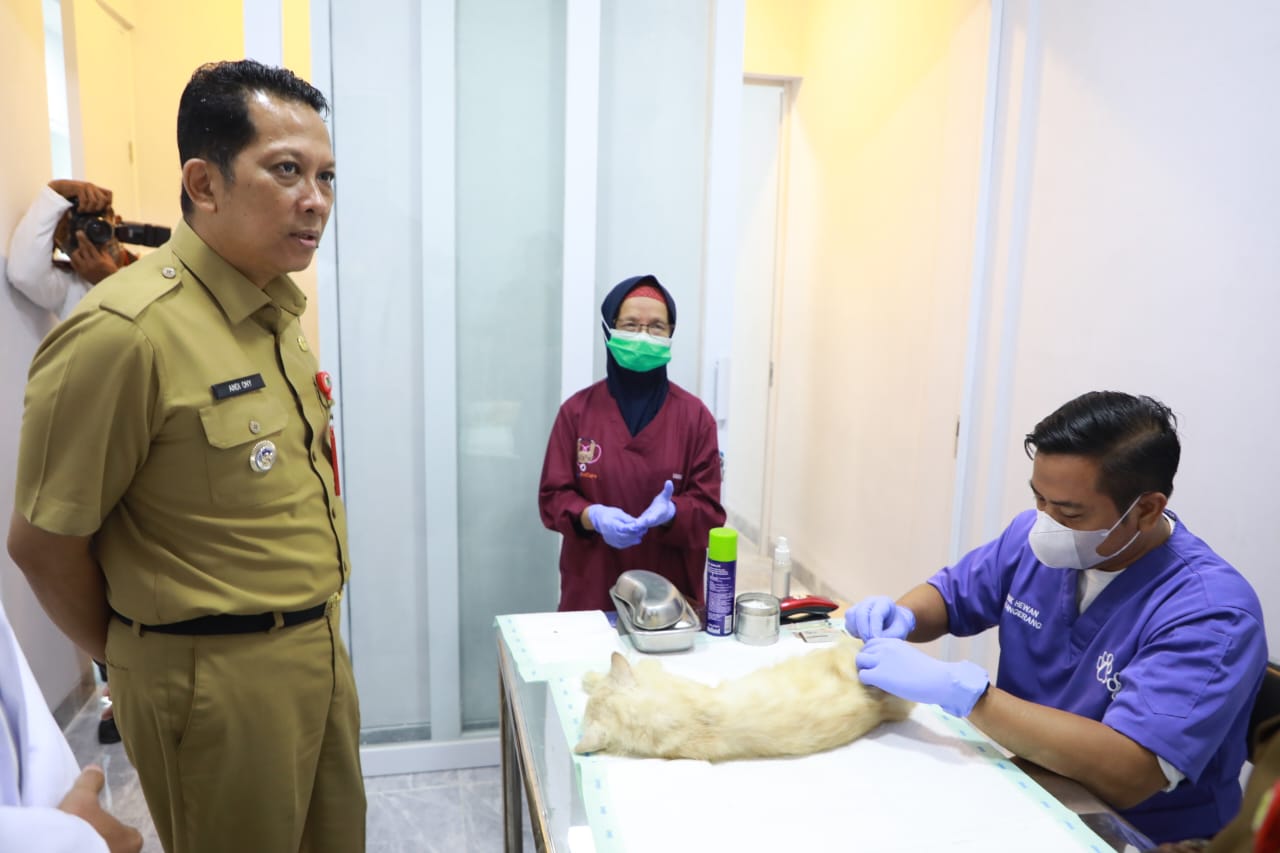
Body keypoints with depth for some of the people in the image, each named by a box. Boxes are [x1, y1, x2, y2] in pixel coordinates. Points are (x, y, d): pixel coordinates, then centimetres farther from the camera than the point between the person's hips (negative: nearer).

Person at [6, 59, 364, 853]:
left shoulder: (278, 311, 6)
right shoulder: (124, 330, -21)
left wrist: (306, 633, 15)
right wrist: (136, 662, 1)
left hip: (320, 649, 8)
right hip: (214, 680, -7)